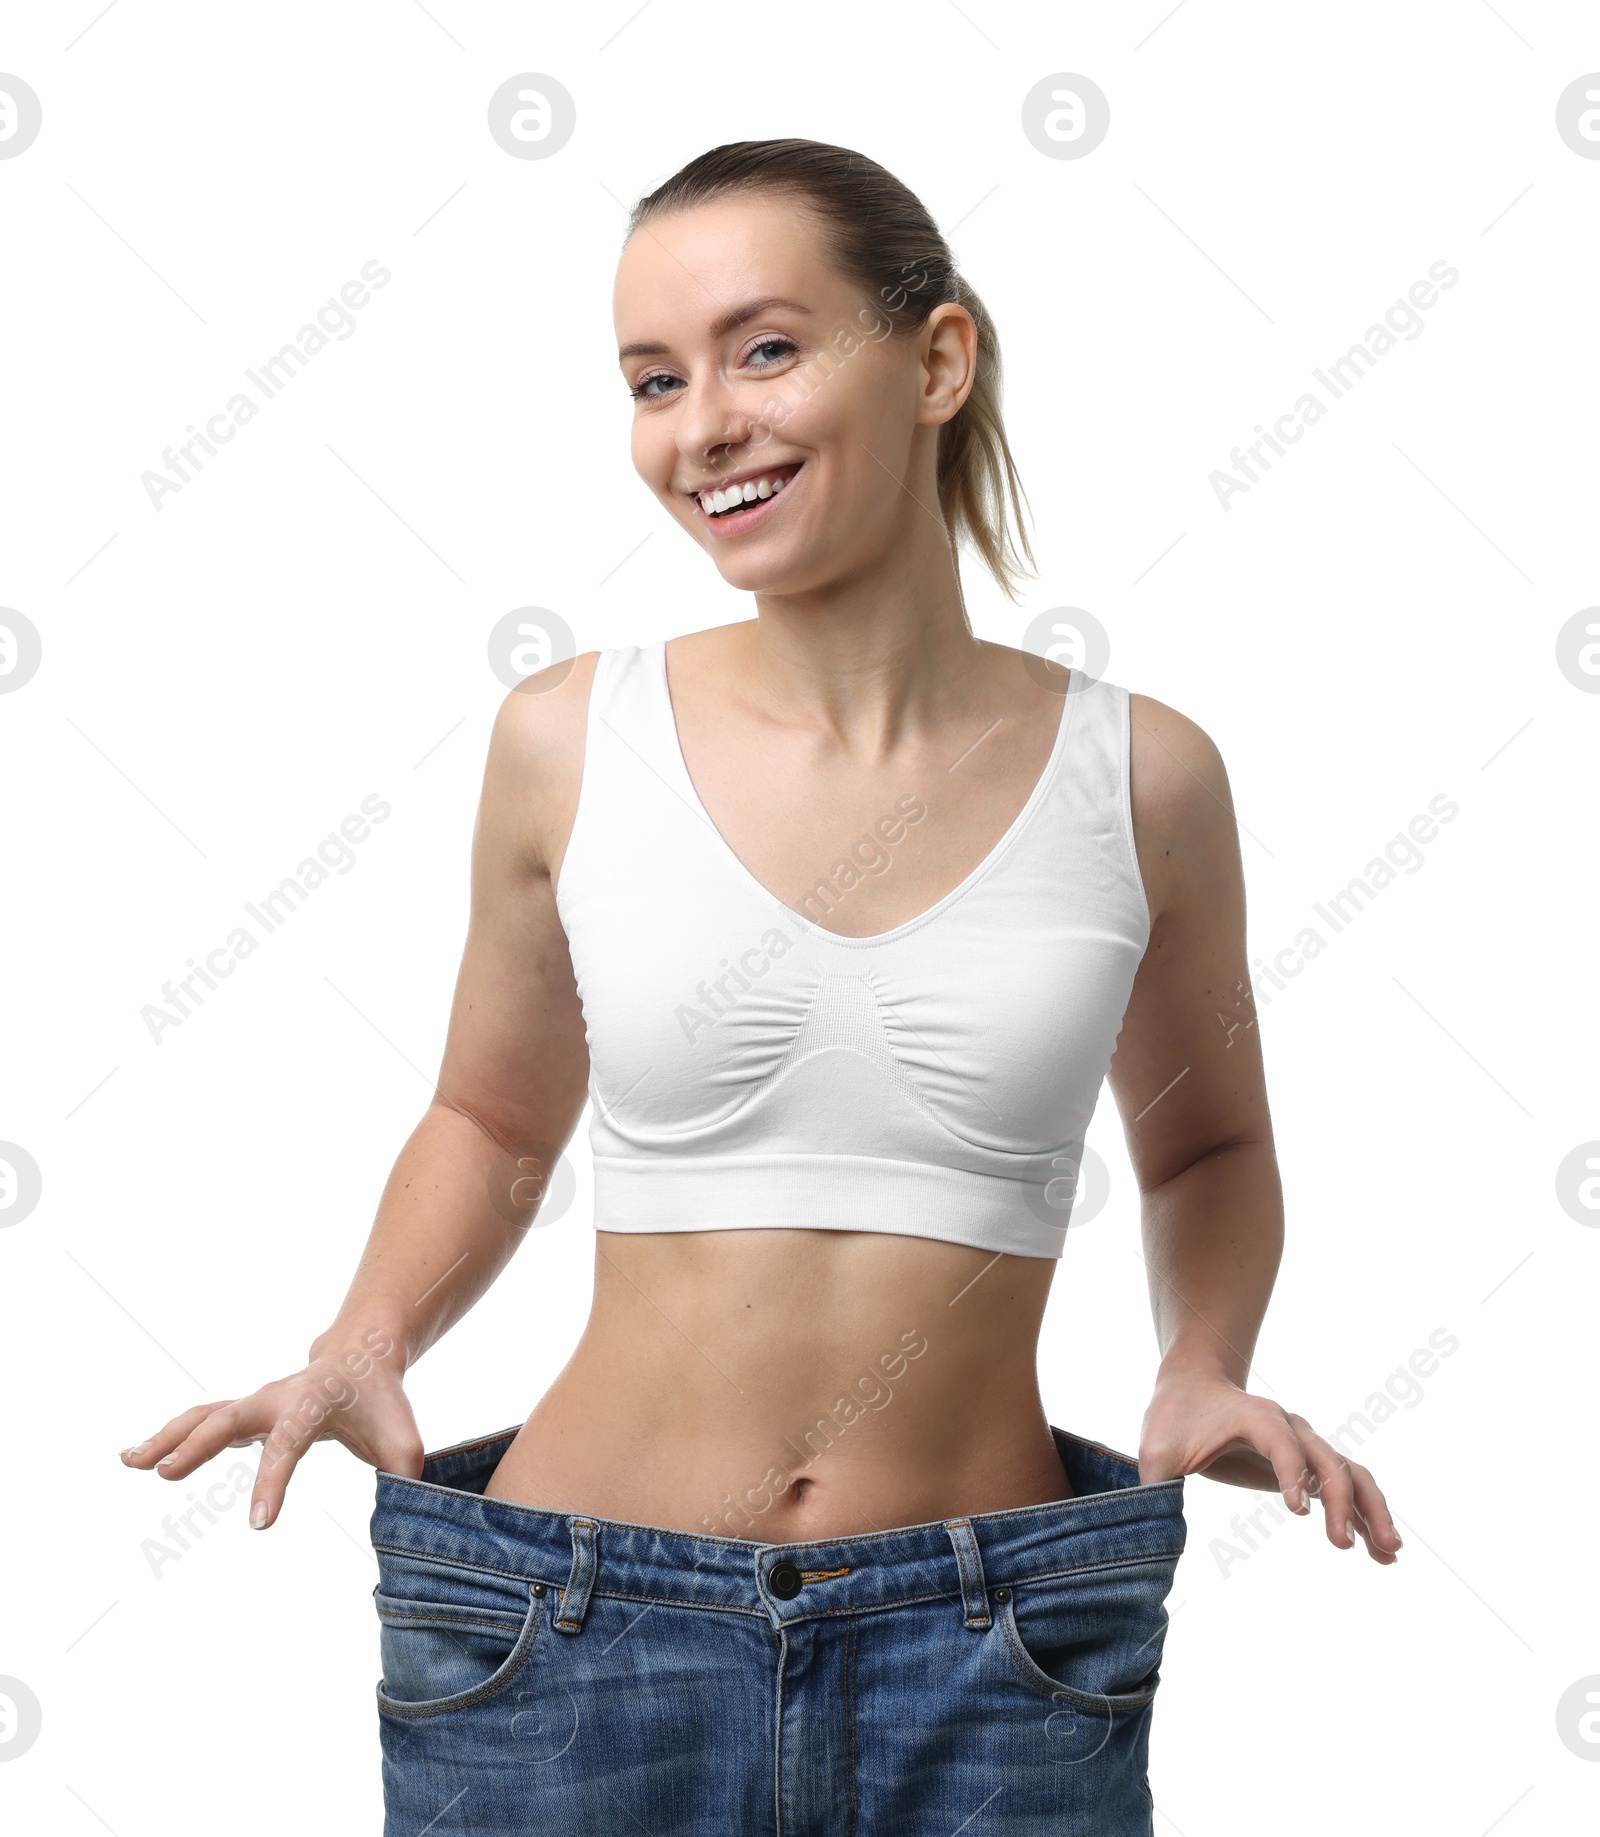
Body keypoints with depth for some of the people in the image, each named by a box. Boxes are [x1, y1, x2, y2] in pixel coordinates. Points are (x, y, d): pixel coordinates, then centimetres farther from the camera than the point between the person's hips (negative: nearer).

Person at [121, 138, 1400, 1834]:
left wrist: (1205, 1369, -3)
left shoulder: (1139, 778, -3)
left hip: (993, 1652, 0)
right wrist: (367, 1343, -4)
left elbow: (1205, 1145, 15)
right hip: (580, 1624, 0)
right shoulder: (569, 741, -3)